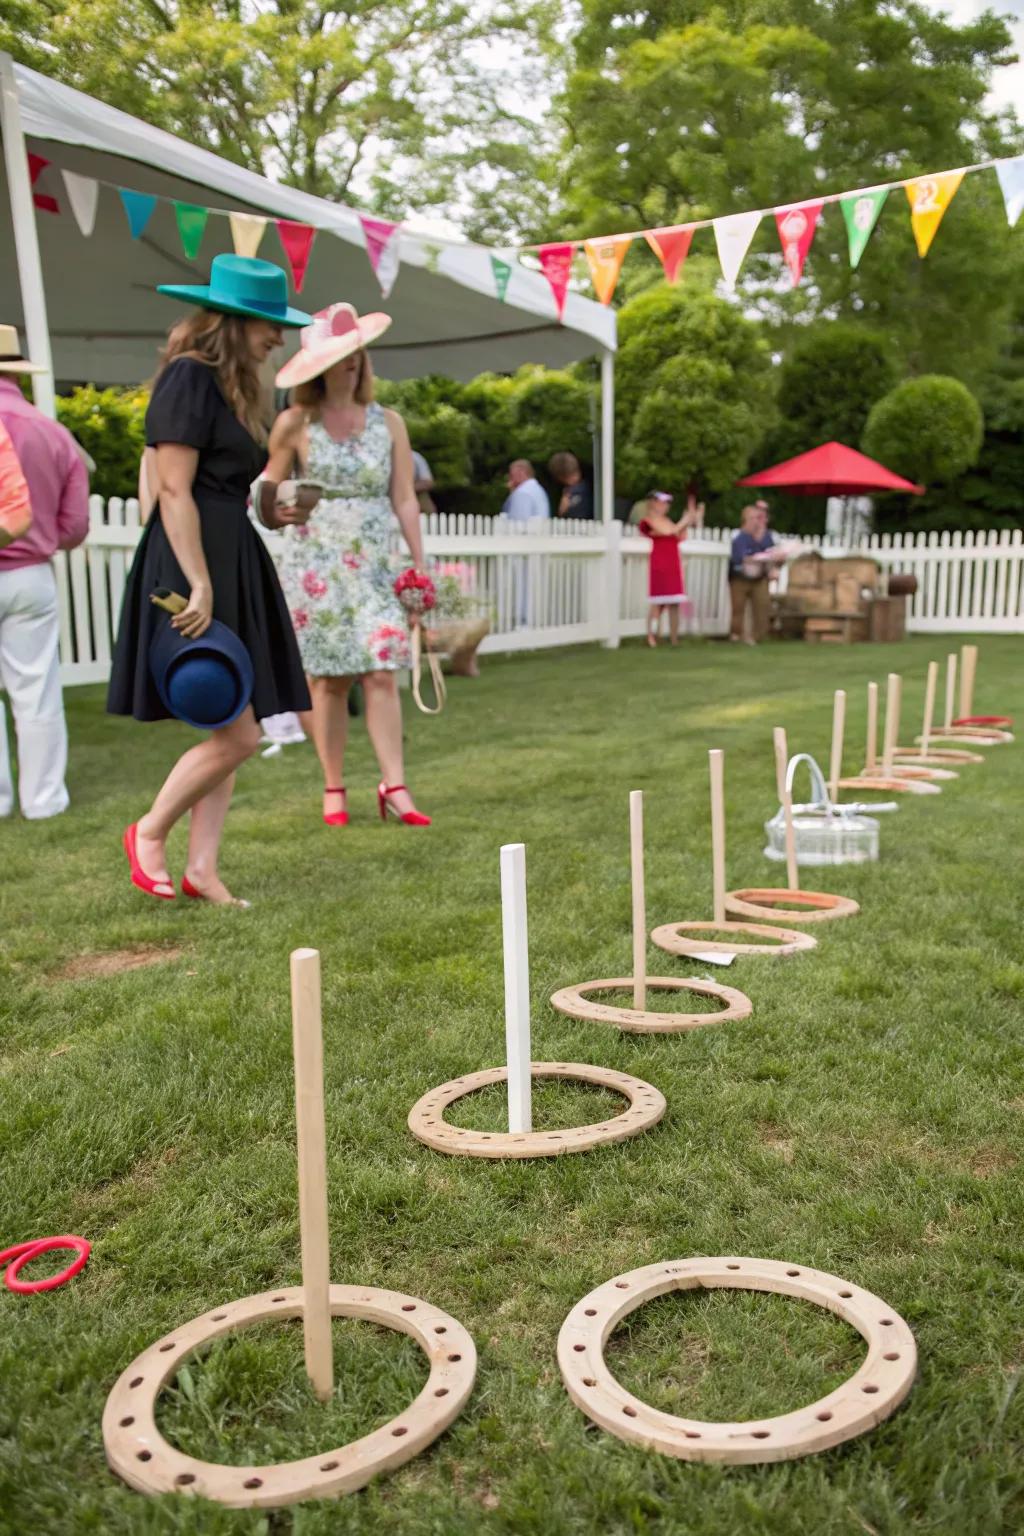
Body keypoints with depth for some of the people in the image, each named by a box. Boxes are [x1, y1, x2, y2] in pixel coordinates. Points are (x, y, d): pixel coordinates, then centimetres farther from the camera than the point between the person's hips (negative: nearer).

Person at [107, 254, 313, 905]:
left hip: (233, 560, 10)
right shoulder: (190, 376, -11)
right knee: (238, 735, -7)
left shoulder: (231, 384, 17)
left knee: (231, 733, 9)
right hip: (196, 563, -10)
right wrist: (199, 586, -22)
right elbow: (174, 491, -18)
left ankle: (202, 867, 16)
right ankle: (150, 831, 13)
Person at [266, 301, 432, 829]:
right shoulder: (295, 423, 2)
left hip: (372, 564, 2)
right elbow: (269, 488, 10)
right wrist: (281, 503, -10)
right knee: (328, 678, 0)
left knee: (381, 672, -8)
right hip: (314, 564, -1)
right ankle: (334, 788, 10)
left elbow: (404, 499, 8)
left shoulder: (388, 423, 8)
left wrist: (420, 563, 4)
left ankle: (394, 786, -7)